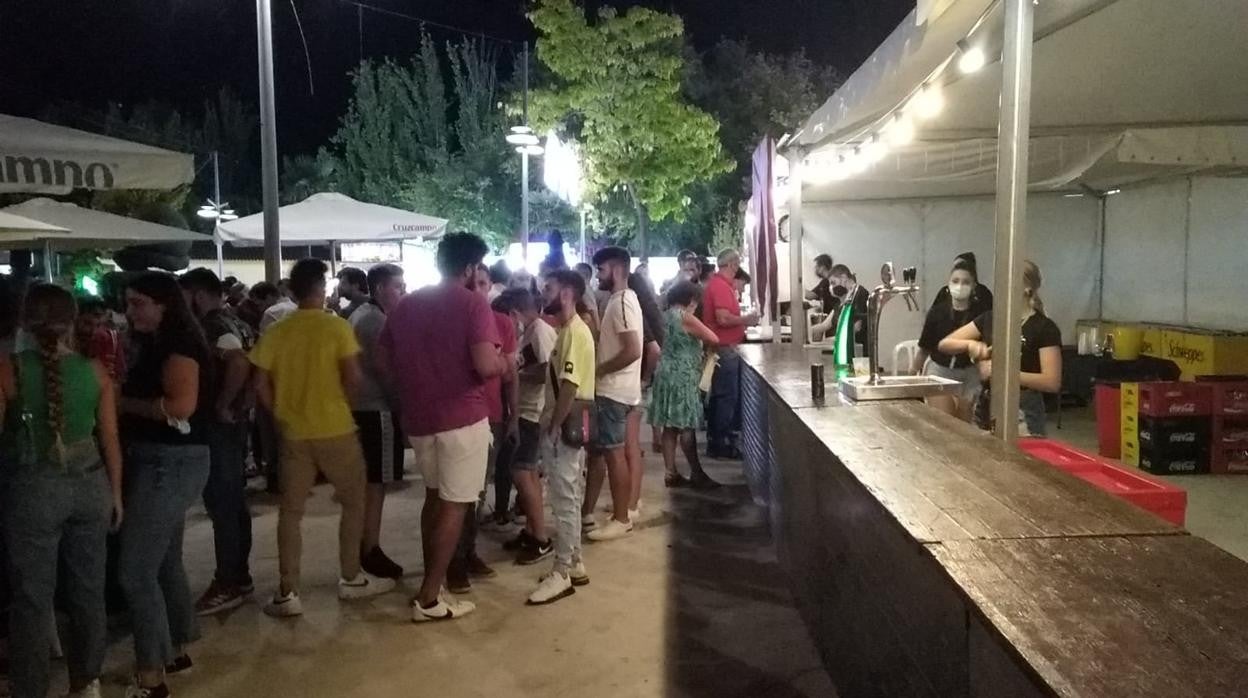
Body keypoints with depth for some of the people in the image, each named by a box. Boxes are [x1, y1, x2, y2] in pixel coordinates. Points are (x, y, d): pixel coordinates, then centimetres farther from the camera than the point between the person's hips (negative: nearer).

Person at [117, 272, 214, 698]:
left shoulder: (178, 345, -14)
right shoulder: (156, 345, 15)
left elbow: (181, 405, -25)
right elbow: (147, 397, 16)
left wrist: (124, 403, -15)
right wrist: (123, 400, -1)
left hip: (172, 463, -10)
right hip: (158, 461, 10)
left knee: (134, 572, -9)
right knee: (164, 563, 18)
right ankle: (176, 651, 31)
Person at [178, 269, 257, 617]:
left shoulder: (214, 326, -16)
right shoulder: (232, 322, 14)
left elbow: (239, 364, -32)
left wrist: (222, 405, -21)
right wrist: (242, 401, 9)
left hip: (219, 425, -10)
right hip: (234, 422, 10)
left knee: (221, 505, -4)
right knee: (234, 503, 14)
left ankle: (228, 585, 3)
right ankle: (239, 576, 23)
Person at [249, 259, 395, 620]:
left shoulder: (275, 332, 1)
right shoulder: (337, 326, -9)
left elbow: (261, 385, 0)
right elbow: (353, 378, -12)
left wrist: (281, 416, 13)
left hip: (293, 432, 3)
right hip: (335, 429, -3)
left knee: (290, 510, 10)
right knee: (353, 502, 14)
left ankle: (287, 593, 11)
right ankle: (351, 578, 21)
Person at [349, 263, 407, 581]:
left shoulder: (360, 315, 16)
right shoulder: (376, 320, -15)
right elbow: (383, 368, -19)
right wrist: (402, 403, -12)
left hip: (360, 406, 10)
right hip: (377, 409, -10)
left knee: (366, 482, 15)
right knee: (376, 483, -4)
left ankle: (363, 545, 24)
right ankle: (370, 551, 2)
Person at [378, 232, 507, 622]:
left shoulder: (406, 305, 9)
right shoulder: (473, 304, -10)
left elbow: (386, 362, 13)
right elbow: (486, 365, -22)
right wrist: (504, 364, -1)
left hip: (418, 417, 6)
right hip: (462, 417, -6)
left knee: (434, 496, 22)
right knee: (454, 505, 3)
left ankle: (431, 584, 28)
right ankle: (429, 599, 7)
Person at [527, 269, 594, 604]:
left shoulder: (575, 332, -17)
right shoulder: (569, 330, 14)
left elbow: (570, 387, -22)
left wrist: (552, 428, -19)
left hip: (565, 428, -10)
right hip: (565, 426, 10)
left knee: (564, 500, -3)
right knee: (568, 498, 15)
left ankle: (562, 573, 5)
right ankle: (573, 565, 24)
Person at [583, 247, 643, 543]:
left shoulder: (621, 302, -17)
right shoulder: (621, 299, 15)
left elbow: (632, 351, -26)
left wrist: (598, 370, -17)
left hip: (613, 391, -10)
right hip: (610, 389, 10)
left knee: (613, 453, -3)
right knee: (597, 450, 15)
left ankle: (621, 519, 6)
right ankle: (588, 510, 24)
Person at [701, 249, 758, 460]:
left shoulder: (716, 283, 13)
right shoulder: (721, 286, -18)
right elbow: (723, 319, -26)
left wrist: (741, 322, 16)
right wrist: (746, 319, -13)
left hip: (719, 347, 10)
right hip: (725, 348, -10)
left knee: (719, 395, 16)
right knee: (728, 397, -5)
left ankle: (715, 439, 24)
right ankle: (720, 444, 0)